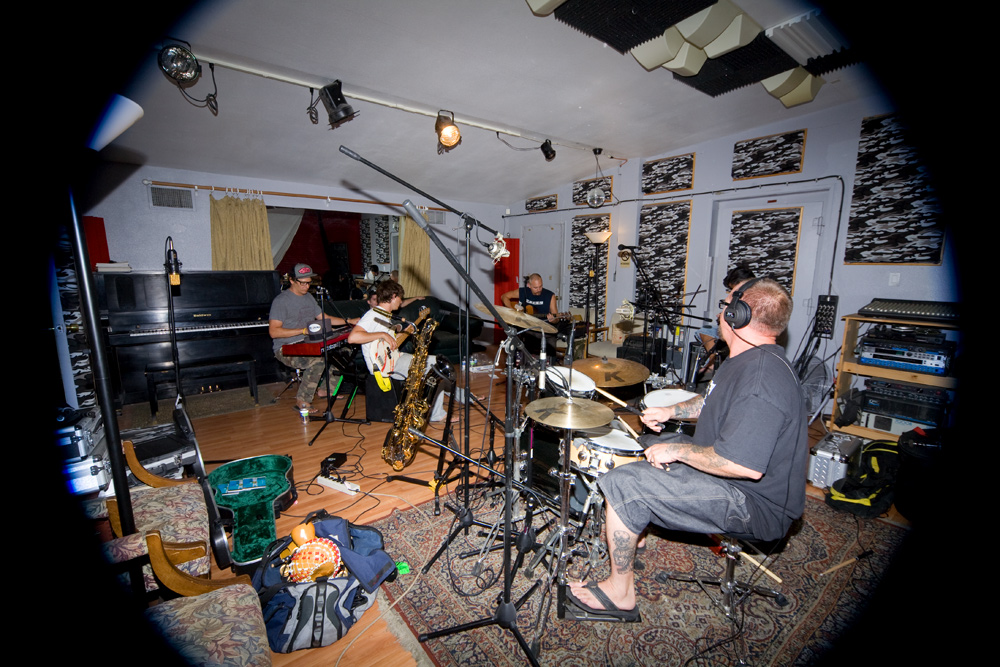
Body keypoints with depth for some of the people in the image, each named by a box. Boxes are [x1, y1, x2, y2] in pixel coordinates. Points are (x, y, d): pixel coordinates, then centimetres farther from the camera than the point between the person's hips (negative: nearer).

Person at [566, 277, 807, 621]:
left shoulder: (761, 377, -29)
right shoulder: (749, 359, 7)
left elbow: (747, 466, -35)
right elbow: (716, 402, 22)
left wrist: (678, 451, -23)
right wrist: (671, 410, 7)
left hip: (755, 503, -11)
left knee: (623, 483, -20)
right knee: (647, 444, 22)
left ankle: (619, 593, 1)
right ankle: (634, 526, 38)